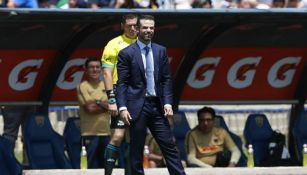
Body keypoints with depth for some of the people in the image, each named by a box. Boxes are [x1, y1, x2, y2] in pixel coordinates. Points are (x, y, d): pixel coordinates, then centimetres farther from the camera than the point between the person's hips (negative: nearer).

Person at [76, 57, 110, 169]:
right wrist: (105, 105, -1)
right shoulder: (82, 87, -1)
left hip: (106, 131, 4)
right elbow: (89, 108, -11)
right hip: (90, 132, -4)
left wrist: (98, 102, -10)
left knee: (106, 164, 7)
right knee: (93, 166, -4)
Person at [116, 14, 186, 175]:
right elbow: (122, 83, -4)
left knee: (169, 146, 1)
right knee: (136, 150, 2)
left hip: (157, 107, 3)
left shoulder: (161, 51, 10)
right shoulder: (126, 53, -1)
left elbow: (166, 80, 10)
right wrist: (122, 107, -13)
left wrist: (168, 103, -2)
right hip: (137, 106, -3)